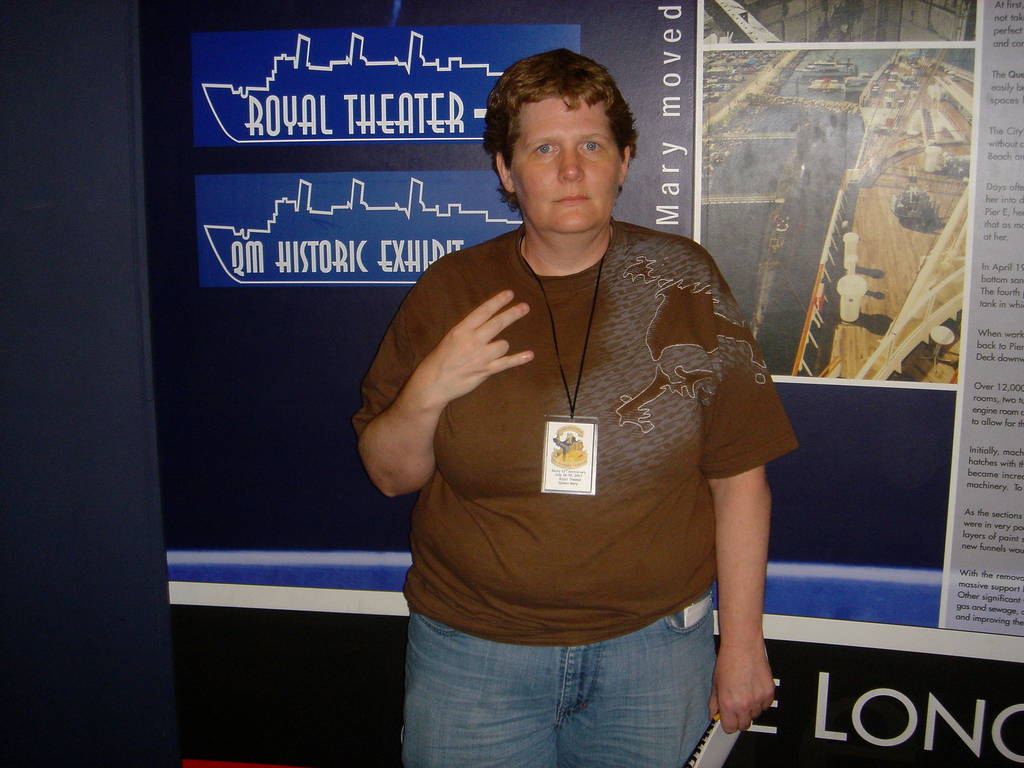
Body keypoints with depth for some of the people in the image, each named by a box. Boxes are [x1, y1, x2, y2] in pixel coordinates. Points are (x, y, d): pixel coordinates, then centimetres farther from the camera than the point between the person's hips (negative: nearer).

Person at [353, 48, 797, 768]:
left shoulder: (682, 281, -4)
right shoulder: (449, 291, -2)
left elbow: (739, 479, -3)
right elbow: (390, 473, 3)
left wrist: (743, 642, -2)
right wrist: (428, 391, -16)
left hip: (654, 642, 0)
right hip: (474, 649, 1)